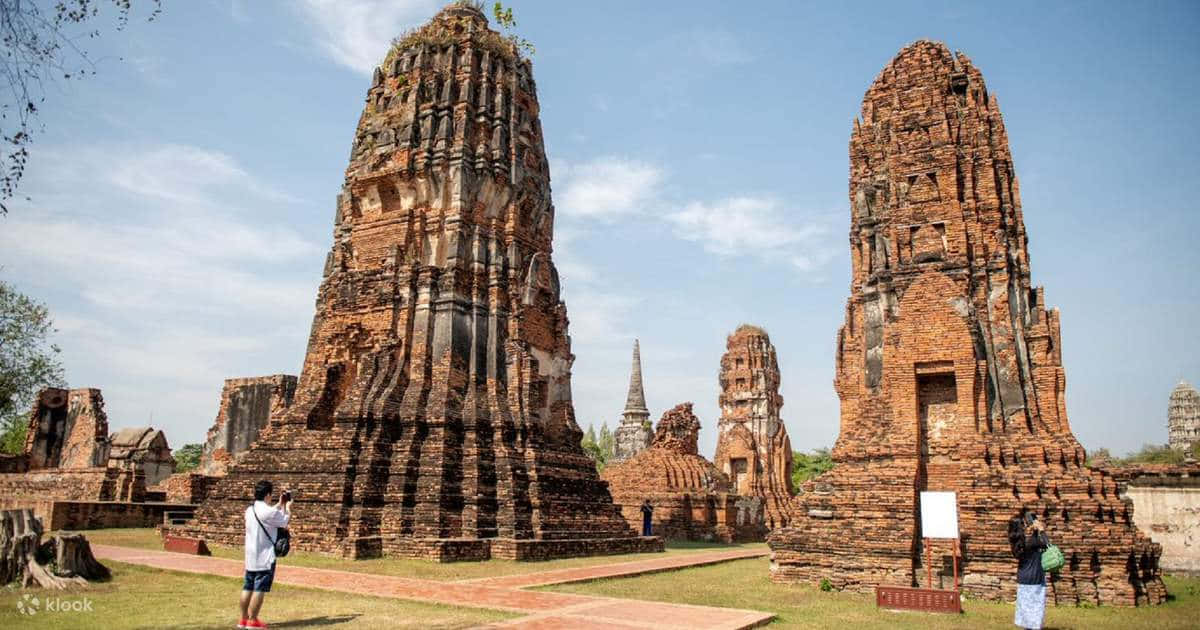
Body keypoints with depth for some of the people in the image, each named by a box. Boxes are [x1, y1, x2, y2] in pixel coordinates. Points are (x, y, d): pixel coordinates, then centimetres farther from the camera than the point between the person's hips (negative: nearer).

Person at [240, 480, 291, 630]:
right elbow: (285, 521, -3)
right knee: (259, 589, -1)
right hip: (265, 557, -8)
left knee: (247, 587, 12)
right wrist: (288, 507, 12)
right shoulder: (269, 511, -18)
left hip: (250, 557, 8)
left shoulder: (250, 510, 7)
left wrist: (279, 505, 26)